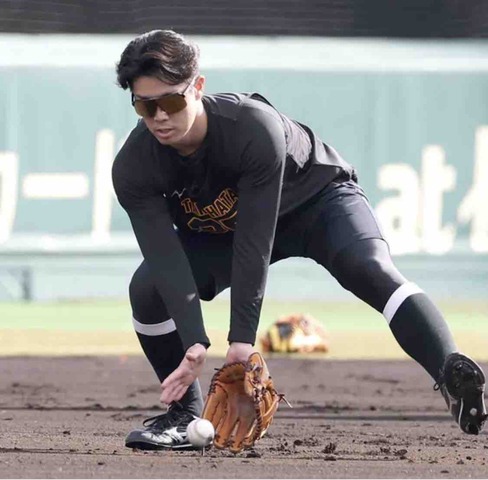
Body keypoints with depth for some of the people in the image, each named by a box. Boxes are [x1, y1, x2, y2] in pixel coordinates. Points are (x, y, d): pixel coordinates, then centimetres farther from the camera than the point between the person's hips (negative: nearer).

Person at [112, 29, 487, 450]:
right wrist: (194, 345, -44)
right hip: (215, 231, 4)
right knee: (148, 289, -19)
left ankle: (454, 375, -48)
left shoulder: (254, 127, -37)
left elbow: (253, 244, -36)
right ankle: (185, 413, -2)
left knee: (371, 270, -33)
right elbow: (167, 259, -31)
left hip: (316, 197, -4)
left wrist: (242, 339, -39)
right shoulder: (133, 168, -26)